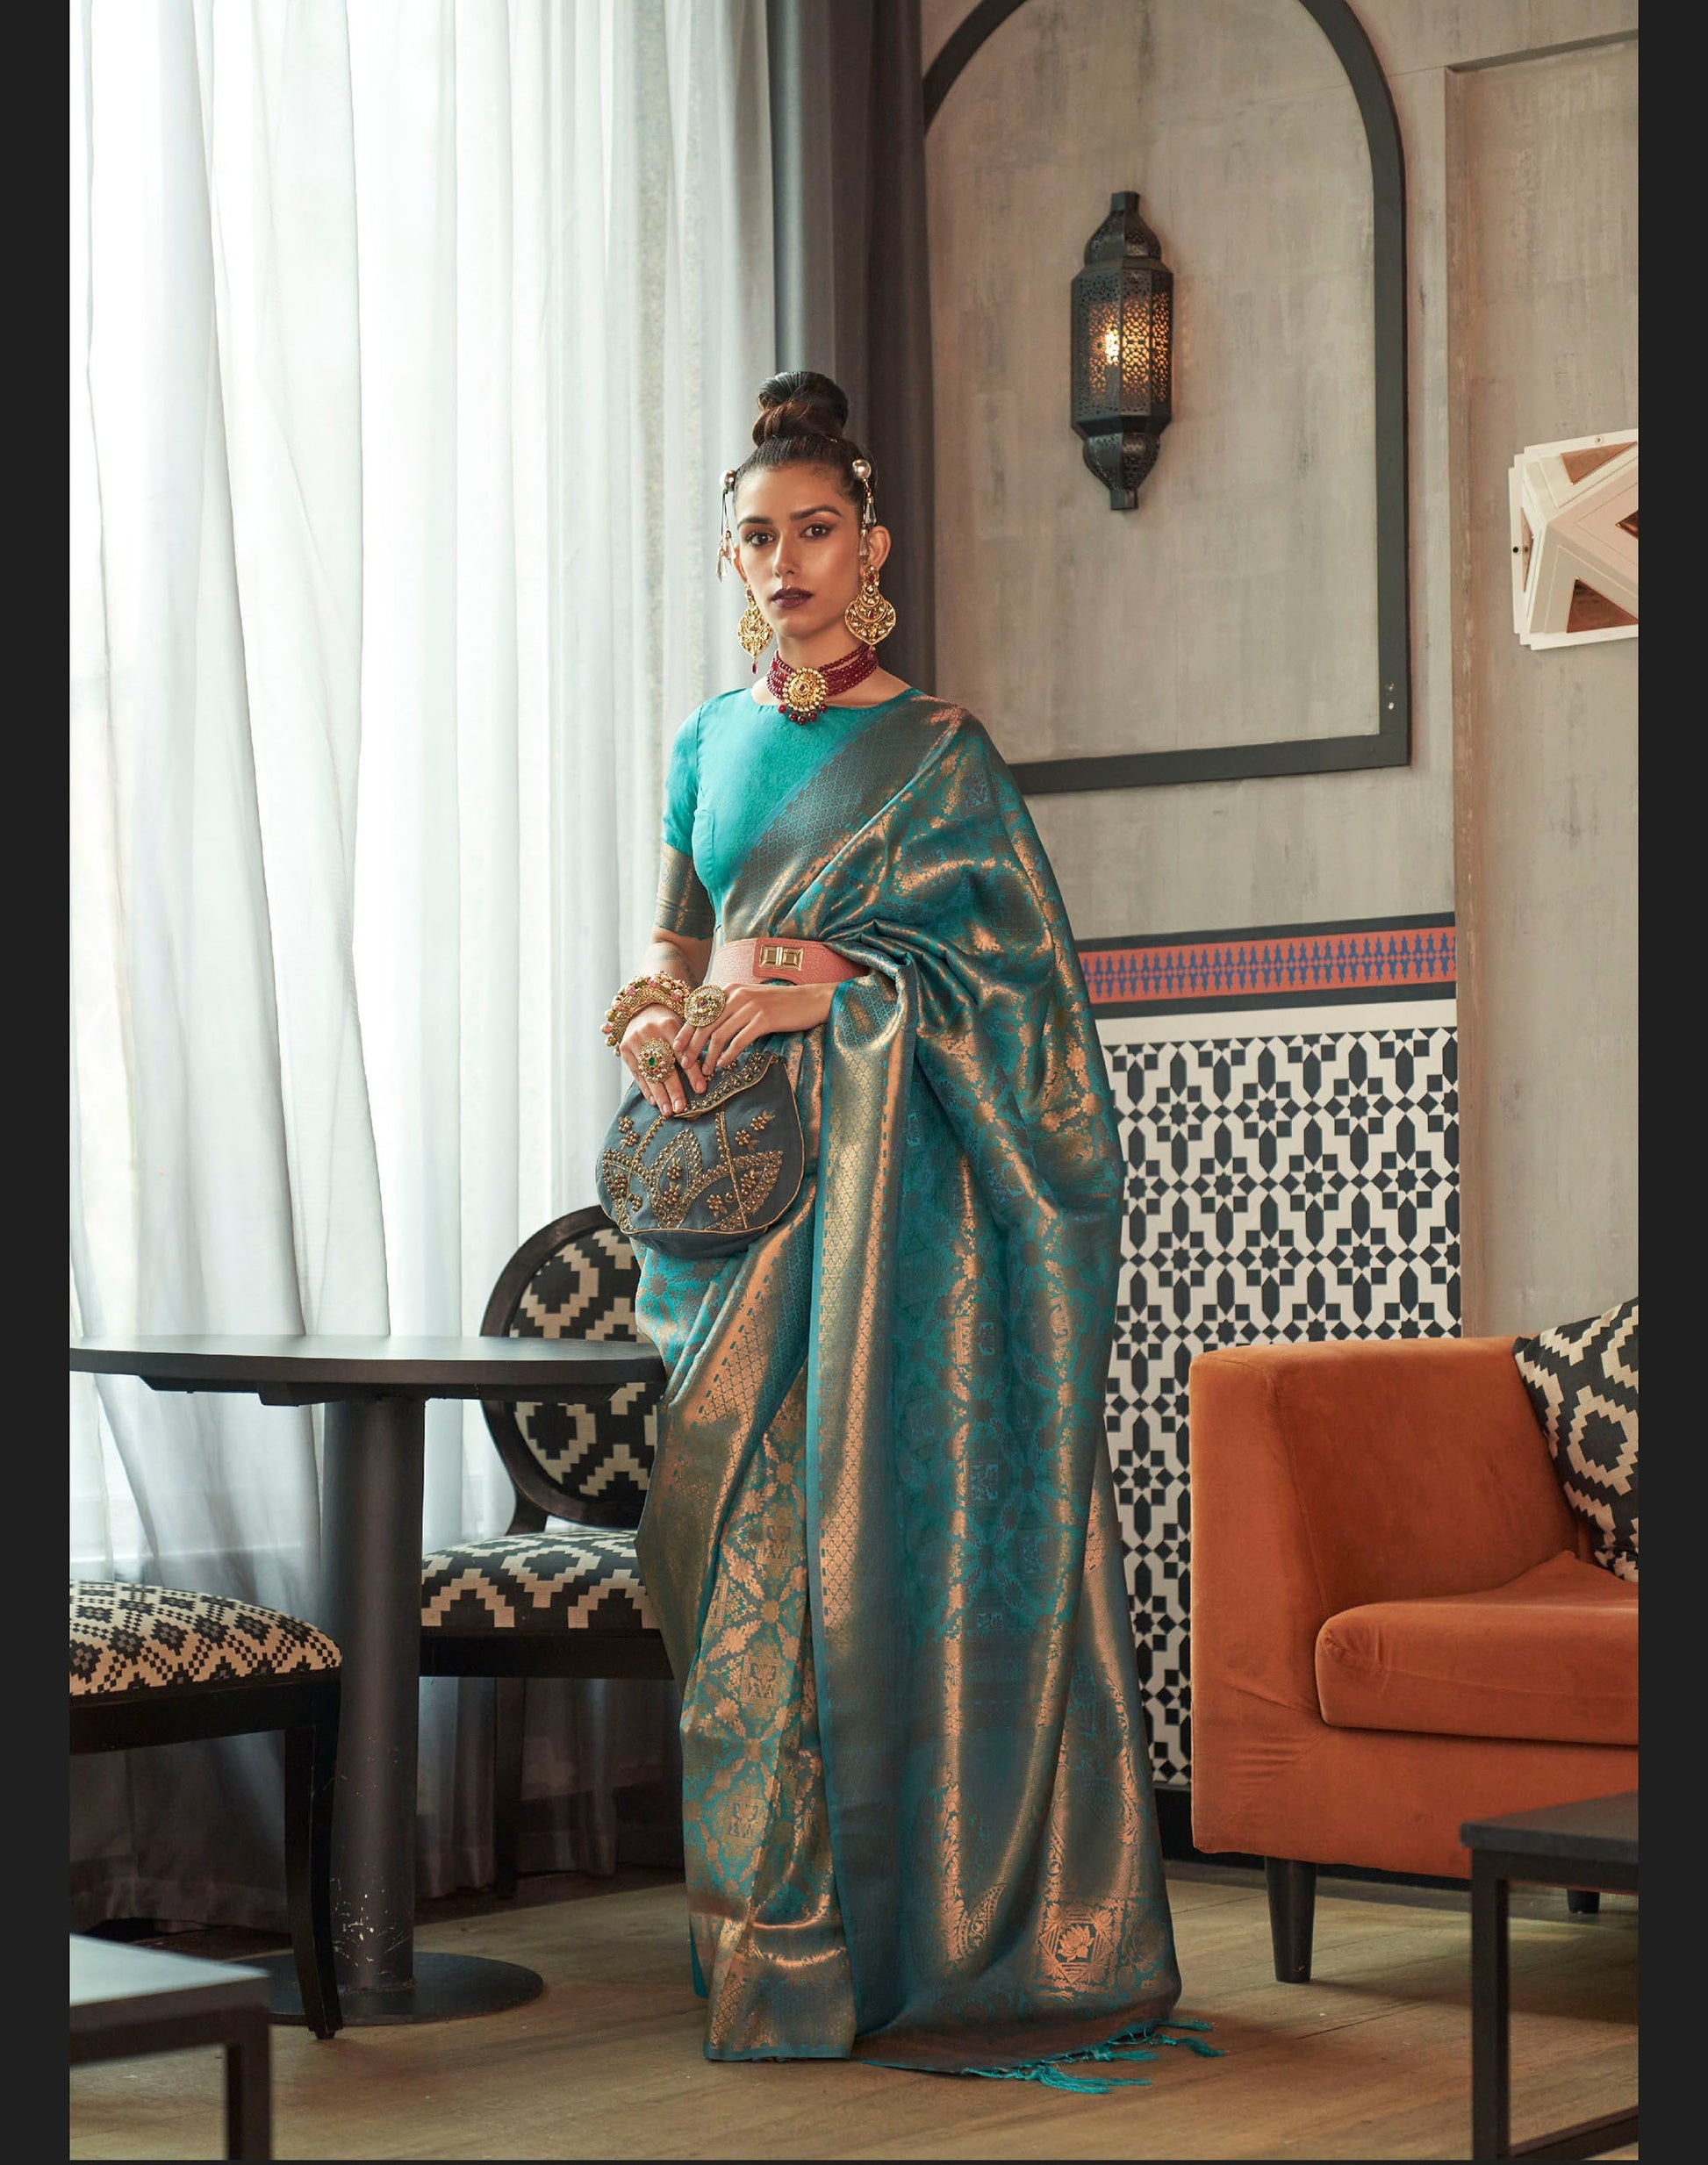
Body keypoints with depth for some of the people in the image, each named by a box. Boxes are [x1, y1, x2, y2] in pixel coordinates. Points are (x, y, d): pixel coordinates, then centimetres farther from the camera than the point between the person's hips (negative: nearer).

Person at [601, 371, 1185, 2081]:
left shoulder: (936, 752, -1)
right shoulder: (713, 740, 16)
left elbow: (1009, 976, -7)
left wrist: (819, 993, -18)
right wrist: (662, 1004, -4)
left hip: (885, 1186, -5)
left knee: (885, 1512, -7)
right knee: (740, 1518, 2)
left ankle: (912, 1923, -2)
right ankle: (780, 1920, 9)